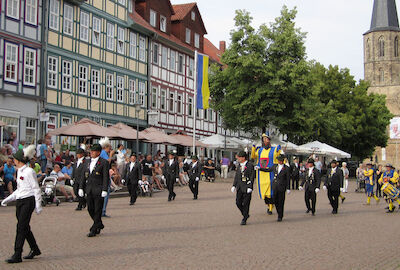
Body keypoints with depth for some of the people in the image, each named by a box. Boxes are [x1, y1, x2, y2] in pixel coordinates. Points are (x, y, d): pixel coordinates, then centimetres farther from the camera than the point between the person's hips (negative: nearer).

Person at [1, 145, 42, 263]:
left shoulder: (29, 171, -12)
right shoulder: (19, 171, 14)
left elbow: (36, 189, -12)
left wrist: (38, 206, -13)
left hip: (28, 201, -9)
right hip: (20, 201, 9)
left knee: (21, 227, -10)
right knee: (25, 227, 13)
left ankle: (17, 255, -8)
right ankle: (35, 249, 29)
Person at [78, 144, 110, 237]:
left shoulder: (104, 162, -5)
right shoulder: (87, 162, 14)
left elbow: (106, 177, -9)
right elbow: (84, 176, 16)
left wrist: (104, 190, -15)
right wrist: (81, 188, 9)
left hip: (99, 190, -6)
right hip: (89, 190, 6)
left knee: (97, 210, -1)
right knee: (90, 209, 9)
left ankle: (94, 230, 4)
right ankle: (99, 225, 27)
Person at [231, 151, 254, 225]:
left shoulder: (250, 165, -8)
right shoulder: (239, 165, 11)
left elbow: (252, 177, -11)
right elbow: (236, 176, 16)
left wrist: (250, 187, -17)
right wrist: (234, 186, 9)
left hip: (246, 188, -6)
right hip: (239, 188, 6)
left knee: (246, 204, -1)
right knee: (238, 203, 5)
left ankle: (244, 219, 10)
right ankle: (246, 215, 26)